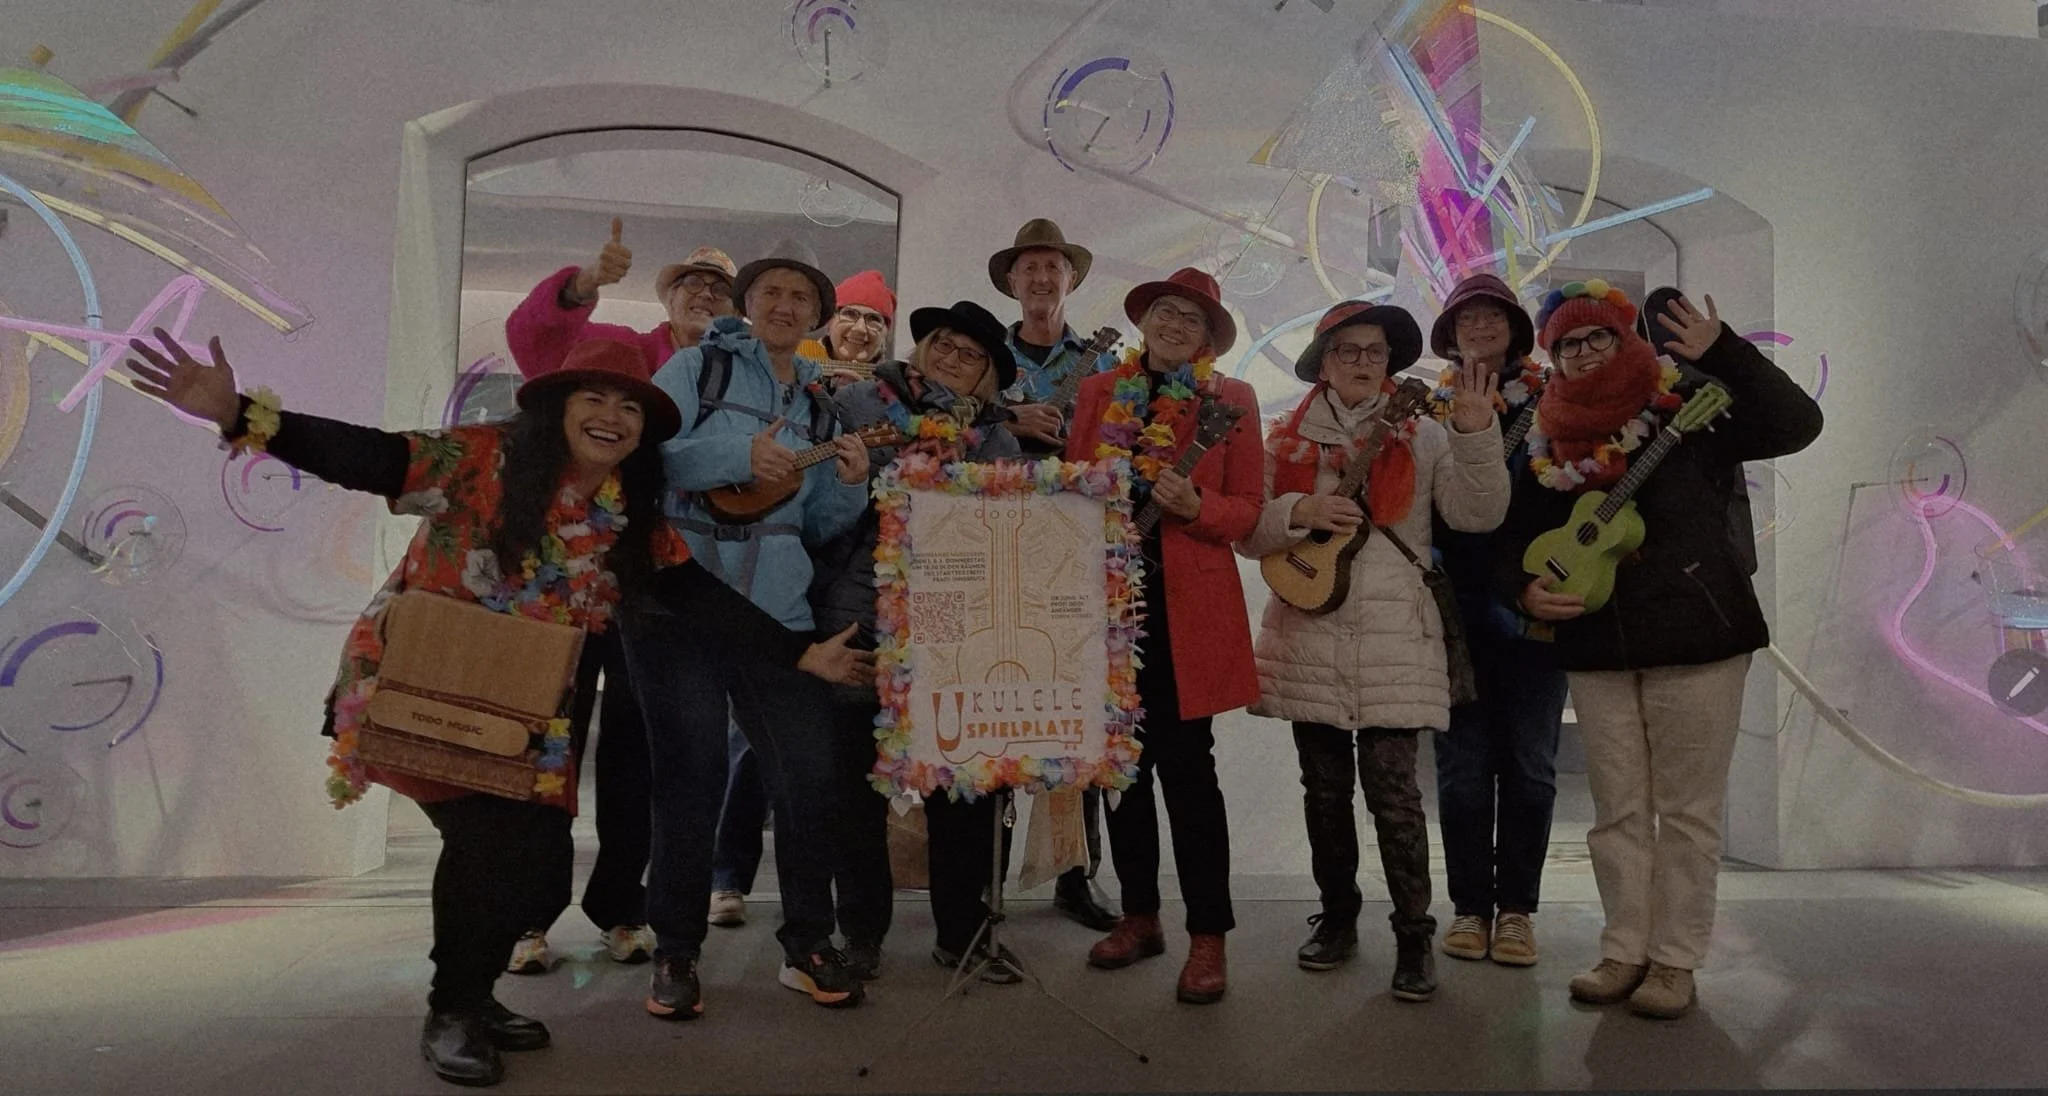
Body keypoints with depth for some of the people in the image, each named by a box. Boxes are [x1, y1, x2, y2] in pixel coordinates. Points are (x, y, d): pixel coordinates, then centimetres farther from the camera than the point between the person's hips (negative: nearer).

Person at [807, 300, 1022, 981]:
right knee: (858, 776, 5)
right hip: (862, 614, -2)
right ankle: (860, 931, 19)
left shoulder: (994, 435, 15)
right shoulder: (860, 404, 7)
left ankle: (962, 929, 20)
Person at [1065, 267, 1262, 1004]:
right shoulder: (1099, 393, 12)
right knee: (1123, 761, 8)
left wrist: (1195, 504, -16)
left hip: (1188, 606, -3)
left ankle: (1208, 936, 8)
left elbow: (1246, 510, 2)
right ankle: (1139, 915, 24)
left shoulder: (1231, 400, 6)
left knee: (1185, 765, -4)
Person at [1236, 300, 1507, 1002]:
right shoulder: (1288, 439, 9)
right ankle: (1337, 918, 26)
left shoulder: (1420, 438, 6)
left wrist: (1475, 430, -17)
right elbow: (1246, 530, 3)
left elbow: (1478, 514, -6)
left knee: (1392, 786, -7)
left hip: (1393, 640, -2)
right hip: (1309, 637, 2)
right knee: (1325, 787, 11)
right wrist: (1300, 511, -14)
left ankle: (1413, 936, 7)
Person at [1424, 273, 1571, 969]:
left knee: (1528, 764, 4)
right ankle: (1469, 905, 14)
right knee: (1463, 763, 3)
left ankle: (1516, 906, 15)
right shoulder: (1431, 409, 11)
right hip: (1459, 605, 1)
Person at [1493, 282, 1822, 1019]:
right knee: (1618, 812, 11)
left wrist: (1721, 350, -20)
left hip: (1697, 634, -4)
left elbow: (1797, 425, -14)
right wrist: (1523, 589, -7)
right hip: (1597, 645, 4)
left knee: (1688, 810, 5)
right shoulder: (1550, 440, 7)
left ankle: (1676, 960, 16)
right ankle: (1626, 951, 22)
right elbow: (1515, 538, 12)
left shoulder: (1685, 403, -3)